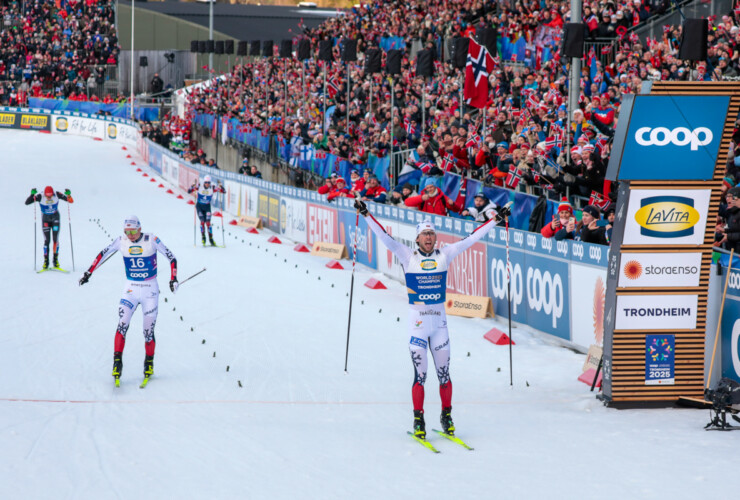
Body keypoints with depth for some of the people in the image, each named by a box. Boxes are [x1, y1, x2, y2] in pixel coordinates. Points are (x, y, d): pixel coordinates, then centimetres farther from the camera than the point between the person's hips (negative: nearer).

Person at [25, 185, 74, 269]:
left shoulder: (57, 195, -20)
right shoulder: (40, 196, -23)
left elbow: (71, 201, -16)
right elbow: (27, 202, -24)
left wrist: (69, 195, -37)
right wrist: (32, 195, -41)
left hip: (55, 218, 1)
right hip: (45, 219, -1)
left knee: (55, 239, -8)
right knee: (47, 240, -8)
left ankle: (56, 260, 1)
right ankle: (46, 261, -1)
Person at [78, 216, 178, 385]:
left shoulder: (152, 241, -11)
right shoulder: (121, 241, -3)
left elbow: (172, 258, -3)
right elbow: (103, 254, 9)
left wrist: (173, 279, -12)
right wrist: (89, 273, 6)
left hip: (150, 291, -2)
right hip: (130, 290, 2)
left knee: (148, 330, 0)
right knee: (122, 325, -15)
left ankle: (149, 363, 19)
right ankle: (117, 362, -11)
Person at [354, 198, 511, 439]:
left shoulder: (444, 255, 5)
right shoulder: (408, 257, -1)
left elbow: (471, 239, 8)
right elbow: (385, 237, -8)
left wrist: (496, 219, 8)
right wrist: (366, 215, -16)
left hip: (440, 322, 2)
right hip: (417, 322, -2)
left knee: (444, 372, 6)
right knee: (420, 374, -4)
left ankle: (446, 416, 20)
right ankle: (418, 420, 4)